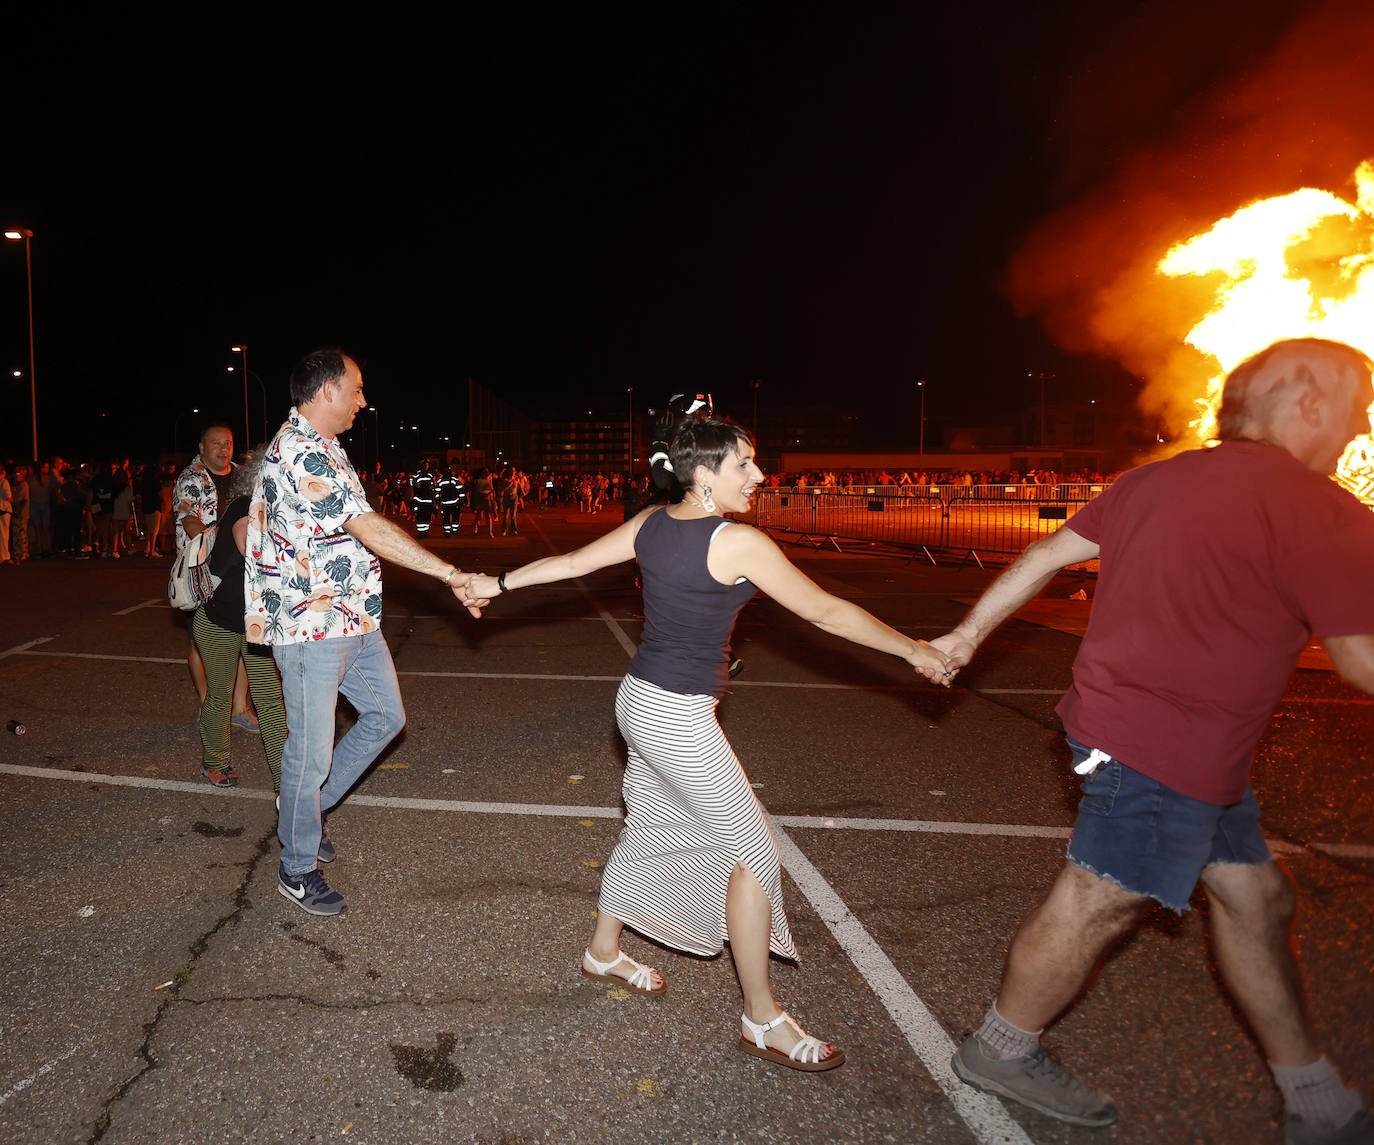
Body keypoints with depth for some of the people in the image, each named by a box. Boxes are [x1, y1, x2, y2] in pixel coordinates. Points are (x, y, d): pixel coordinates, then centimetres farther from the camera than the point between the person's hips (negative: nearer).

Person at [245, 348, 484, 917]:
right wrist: (449, 572, -26)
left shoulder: (320, 448, 14)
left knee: (385, 716, 18)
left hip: (354, 621, 10)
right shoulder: (300, 452, -20)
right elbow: (369, 527, -27)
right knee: (310, 750, 2)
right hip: (311, 628, -10)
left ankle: (304, 808, 33)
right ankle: (297, 869, 21)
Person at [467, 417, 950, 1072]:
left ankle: (603, 952, 43)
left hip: (640, 699, 9)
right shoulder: (737, 542, -20)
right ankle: (761, 1021, 13)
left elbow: (573, 561, 9)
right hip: (679, 719, -9)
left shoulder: (651, 523, 2)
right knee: (753, 852, 2)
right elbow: (825, 611, -14)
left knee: (648, 830, 24)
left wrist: (499, 584, 24)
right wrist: (915, 651, -3)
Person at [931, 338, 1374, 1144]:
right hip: (1163, 750, -9)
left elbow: (1047, 555, 8)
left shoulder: (1157, 481, 6)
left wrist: (970, 632, 16)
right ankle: (1002, 1052, 27)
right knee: (1098, 905, 6)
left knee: (1254, 898, 18)